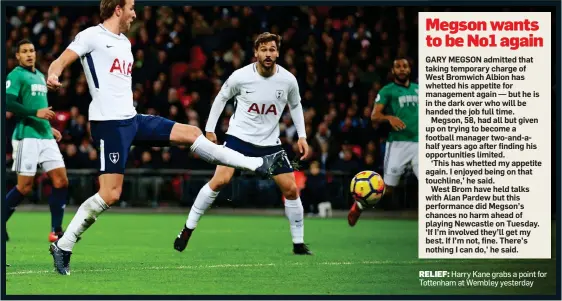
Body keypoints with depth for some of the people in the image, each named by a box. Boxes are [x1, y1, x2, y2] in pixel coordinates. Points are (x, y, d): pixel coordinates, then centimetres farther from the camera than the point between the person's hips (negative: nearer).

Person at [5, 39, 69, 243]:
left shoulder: (40, 76, 19)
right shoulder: (15, 76, -5)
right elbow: (8, 103, -18)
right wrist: (36, 113, -23)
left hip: (45, 136, 7)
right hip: (26, 137, -7)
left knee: (61, 181, -2)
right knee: (25, 186, -7)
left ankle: (56, 231, 3)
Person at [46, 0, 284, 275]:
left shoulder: (124, 42, 19)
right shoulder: (91, 36, -7)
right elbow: (61, 62, -17)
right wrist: (53, 76, -39)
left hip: (131, 119, 8)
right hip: (109, 123, -8)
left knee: (191, 133, 8)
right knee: (110, 194, -14)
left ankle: (257, 165, 15)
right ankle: (63, 246, -6)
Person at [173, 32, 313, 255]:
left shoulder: (288, 80, -8)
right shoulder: (240, 76, -14)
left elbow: (295, 106, 11)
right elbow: (221, 98, 4)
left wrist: (302, 136, 4)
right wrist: (209, 129, 4)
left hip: (269, 142, 3)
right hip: (239, 136, -3)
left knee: (291, 189, -3)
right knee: (220, 180, -21)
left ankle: (298, 243, 12)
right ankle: (188, 229, -9)